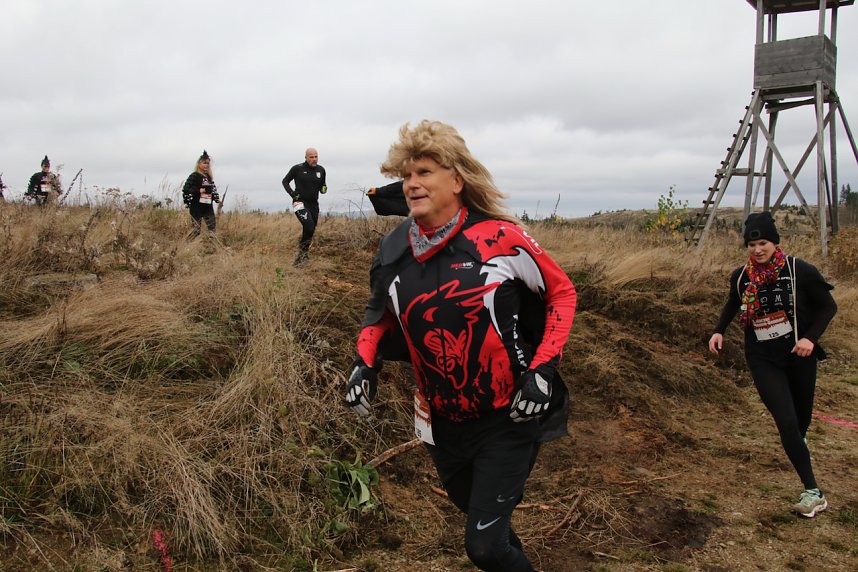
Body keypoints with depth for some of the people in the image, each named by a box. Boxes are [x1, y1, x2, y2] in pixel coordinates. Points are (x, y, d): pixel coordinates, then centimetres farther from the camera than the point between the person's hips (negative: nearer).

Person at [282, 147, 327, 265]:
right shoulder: (297, 168, -6)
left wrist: (324, 188, -4)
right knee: (309, 228, -23)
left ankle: (302, 256, 25)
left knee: (310, 232, 9)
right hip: (300, 203, -5)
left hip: (314, 204, 5)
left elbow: (322, 185, 20)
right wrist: (292, 193, -9)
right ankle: (302, 250, -3)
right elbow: (285, 181, 5)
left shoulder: (321, 170, 5)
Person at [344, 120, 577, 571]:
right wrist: (365, 362, -2)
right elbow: (381, 311, 15)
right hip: (442, 424, 5)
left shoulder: (500, 239, -16)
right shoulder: (394, 251, -3)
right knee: (476, 513, 26)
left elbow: (562, 293, -5)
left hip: (509, 419, -5)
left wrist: (542, 369, -14)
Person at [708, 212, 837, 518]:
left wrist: (811, 338, -16)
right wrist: (719, 331, 4)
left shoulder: (801, 271, -13)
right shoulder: (741, 277, -4)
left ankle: (799, 442, 56)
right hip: (763, 360, 0)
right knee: (786, 422, -12)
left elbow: (828, 306, -2)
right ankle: (813, 492, -6)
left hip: (798, 355, 0)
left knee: (802, 415, 18)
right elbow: (732, 304, 18)